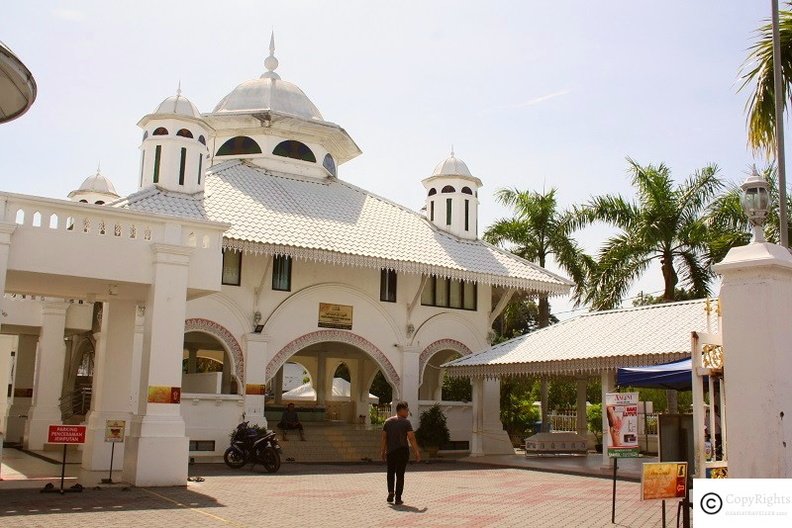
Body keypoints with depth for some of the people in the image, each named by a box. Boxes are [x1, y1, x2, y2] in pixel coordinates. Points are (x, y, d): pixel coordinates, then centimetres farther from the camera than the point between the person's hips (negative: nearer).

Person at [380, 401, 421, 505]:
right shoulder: (406, 422, -9)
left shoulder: (388, 422, 4)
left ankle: (391, 492, 4)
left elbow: (384, 438, 4)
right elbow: (411, 438, -14)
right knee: (400, 474, 4)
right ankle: (398, 498, 4)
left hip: (390, 451, 3)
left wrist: (383, 451, 12)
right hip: (402, 451, -3)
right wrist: (417, 453, -9)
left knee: (391, 472, 20)